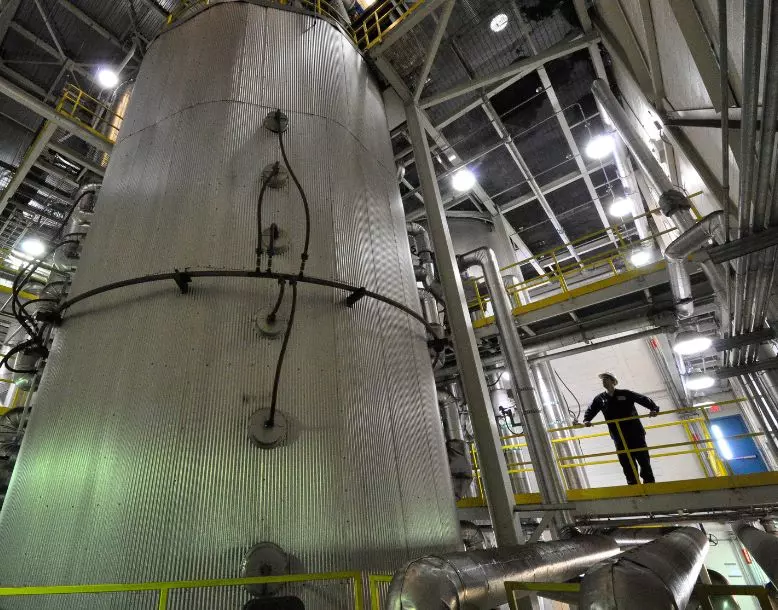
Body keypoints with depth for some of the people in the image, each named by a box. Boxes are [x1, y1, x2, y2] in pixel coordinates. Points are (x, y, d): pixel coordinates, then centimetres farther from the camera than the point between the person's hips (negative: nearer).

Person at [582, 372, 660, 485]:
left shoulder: (625, 394, 1)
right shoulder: (600, 399, 7)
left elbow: (644, 399, 1)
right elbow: (590, 411, 9)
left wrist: (654, 408, -17)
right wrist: (586, 420, -10)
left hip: (635, 433, -2)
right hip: (618, 437, 2)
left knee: (643, 460, 3)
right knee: (627, 464, 4)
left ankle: (650, 483, 14)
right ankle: (633, 485, 10)